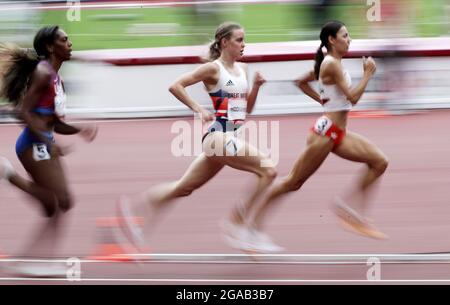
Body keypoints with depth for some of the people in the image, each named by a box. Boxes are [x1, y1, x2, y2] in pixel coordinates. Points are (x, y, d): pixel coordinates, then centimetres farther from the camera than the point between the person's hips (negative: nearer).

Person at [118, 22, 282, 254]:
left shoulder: (242, 69, 15)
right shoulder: (213, 69, -8)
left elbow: (247, 108, 20)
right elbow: (176, 86, -11)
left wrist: (256, 86, 4)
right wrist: (198, 110, -17)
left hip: (232, 138, 8)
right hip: (218, 136, -8)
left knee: (185, 187, 13)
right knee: (267, 170, -19)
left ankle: (132, 206, 23)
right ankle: (237, 225, -15)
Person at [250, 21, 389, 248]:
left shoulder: (329, 63, 12)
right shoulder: (332, 64, -17)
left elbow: (301, 81, 23)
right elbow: (353, 98, -21)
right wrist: (368, 74, -13)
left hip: (338, 133, 9)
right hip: (326, 131, -9)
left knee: (379, 162, -2)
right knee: (294, 182, -1)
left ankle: (351, 208, 0)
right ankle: (255, 218, 10)